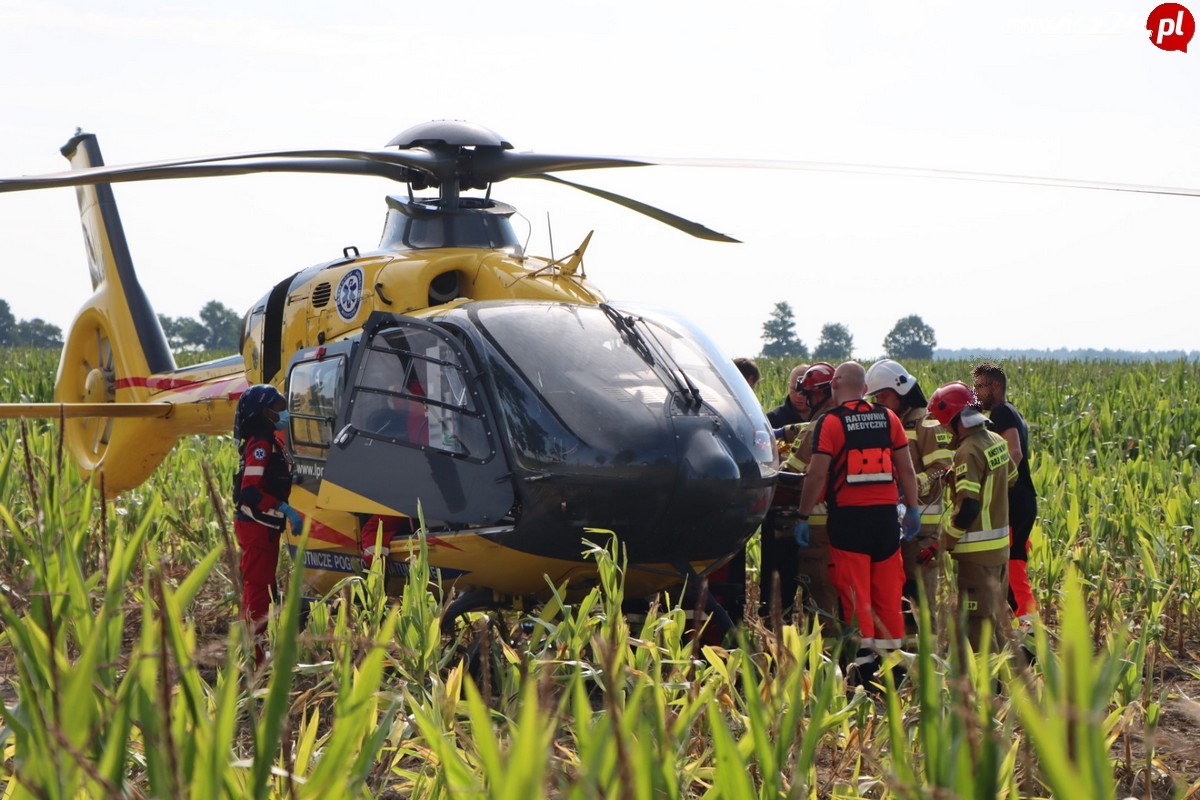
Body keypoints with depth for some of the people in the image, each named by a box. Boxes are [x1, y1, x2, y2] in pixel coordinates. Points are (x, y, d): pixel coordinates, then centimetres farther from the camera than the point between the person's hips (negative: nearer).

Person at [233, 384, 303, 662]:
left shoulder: (268, 442, 14)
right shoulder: (260, 444, -17)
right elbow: (251, 490, -26)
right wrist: (285, 510, -29)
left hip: (263, 526, 11)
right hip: (257, 526, -11)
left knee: (260, 585, 16)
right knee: (258, 586, -8)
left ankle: (254, 646, 24)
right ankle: (255, 650, -7)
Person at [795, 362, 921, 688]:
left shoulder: (830, 422, -5)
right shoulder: (888, 418, 8)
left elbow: (817, 474, -9)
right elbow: (906, 469, 9)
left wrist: (803, 516, -1)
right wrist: (912, 508, 18)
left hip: (849, 514, -4)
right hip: (886, 513, 4)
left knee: (855, 591, 0)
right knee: (888, 592, 10)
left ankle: (865, 658, -3)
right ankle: (892, 654, 14)